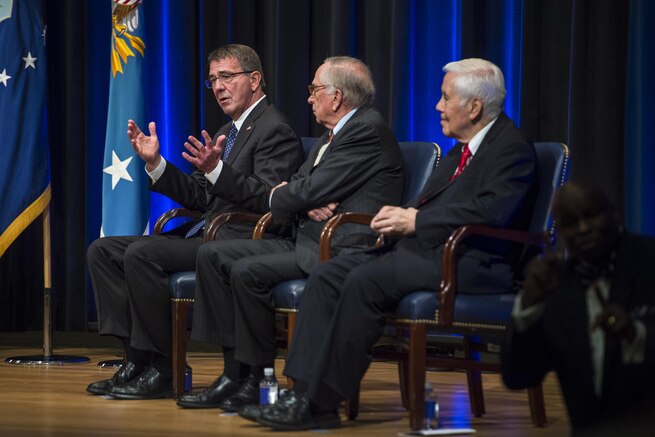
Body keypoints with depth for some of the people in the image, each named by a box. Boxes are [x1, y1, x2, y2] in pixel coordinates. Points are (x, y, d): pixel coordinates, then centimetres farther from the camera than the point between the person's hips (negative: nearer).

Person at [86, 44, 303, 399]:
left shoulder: (275, 130, -8)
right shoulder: (227, 132, 22)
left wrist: (217, 170, -29)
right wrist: (154, 162, 8)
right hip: (203, 235, 10)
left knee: (141, 253, -28)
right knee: (102, 250, 1)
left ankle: (160, 367, -19)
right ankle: (136, 357, -7)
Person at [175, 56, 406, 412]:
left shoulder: (369, 129, -11)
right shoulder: (329, 138, 22)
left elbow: (311, 191, -17)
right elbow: (293, 189, 17)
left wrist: (278, 197, 5)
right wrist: (306, 205, -7)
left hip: (343, 250, -10)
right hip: (307, 243, 10)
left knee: (248, 271, -25)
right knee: (213, 256, 1)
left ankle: (258, 379, -11)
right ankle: (235, 372, -3)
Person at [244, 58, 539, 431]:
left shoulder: (513, 148, -7)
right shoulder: (461, 150, 23)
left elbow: (491, 211, -21)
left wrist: (415, 221, -16)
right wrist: (402, 217, 4)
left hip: (469, 260, -10)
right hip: (420, 247, 10)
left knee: (365, 282, -28)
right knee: (328, 275, -8)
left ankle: (322, 403, -22)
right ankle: (305, 392, -15)